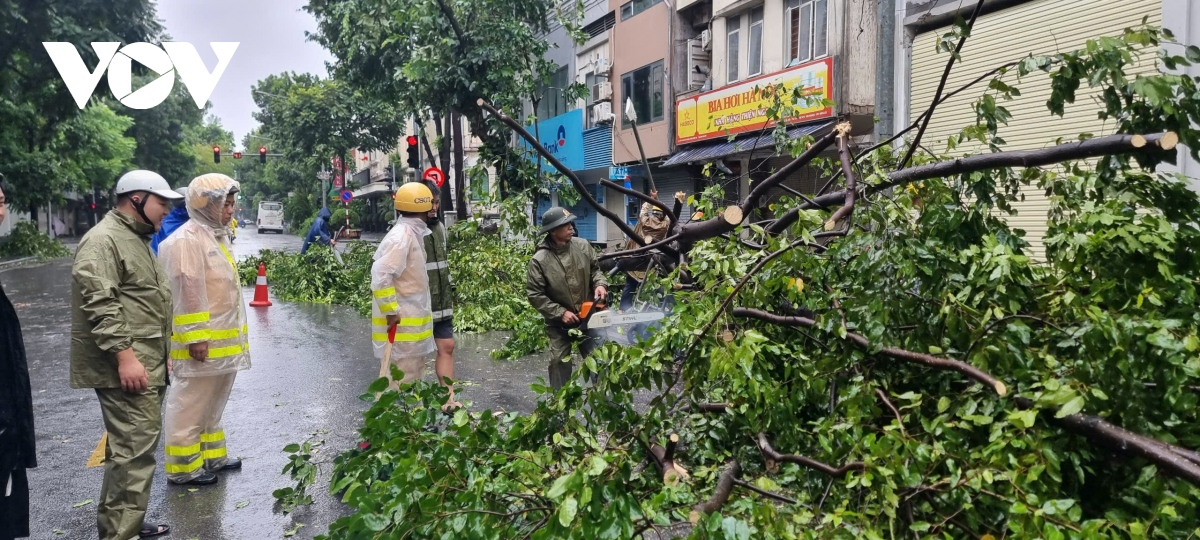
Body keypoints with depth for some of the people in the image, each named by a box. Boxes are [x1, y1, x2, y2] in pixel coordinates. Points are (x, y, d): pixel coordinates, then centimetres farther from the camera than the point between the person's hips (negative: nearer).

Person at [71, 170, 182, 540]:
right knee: (134, 451, -9)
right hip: (125, 366, -11)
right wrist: (124, 355, -26)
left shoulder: (137, 239, 20)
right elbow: (99, 304, -22)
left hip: (146, 364, 11)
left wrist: (158, 355, 28)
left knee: (136, 448, 17)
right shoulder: (103, 240, -13)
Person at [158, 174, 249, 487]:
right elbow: (187, 293, -22)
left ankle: (211, 455, 32)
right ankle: (183, 467, 11)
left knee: (212, 403, 20)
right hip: (201, 342, -10)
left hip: (221, 339, 10)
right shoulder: (187, 240, -17)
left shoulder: (216, 236, 14)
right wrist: (195, 337, -23)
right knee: (190, 406, 1)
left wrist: (234, 333, 23)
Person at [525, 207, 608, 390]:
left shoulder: (583, 246, -7)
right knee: (560, 364, 8)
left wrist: (600, 284, -13)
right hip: (559, 323, -3)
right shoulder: (540, 260, -19)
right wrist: (560, 313, -19)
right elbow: (534, 294, -16)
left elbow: (595, 269, 9)